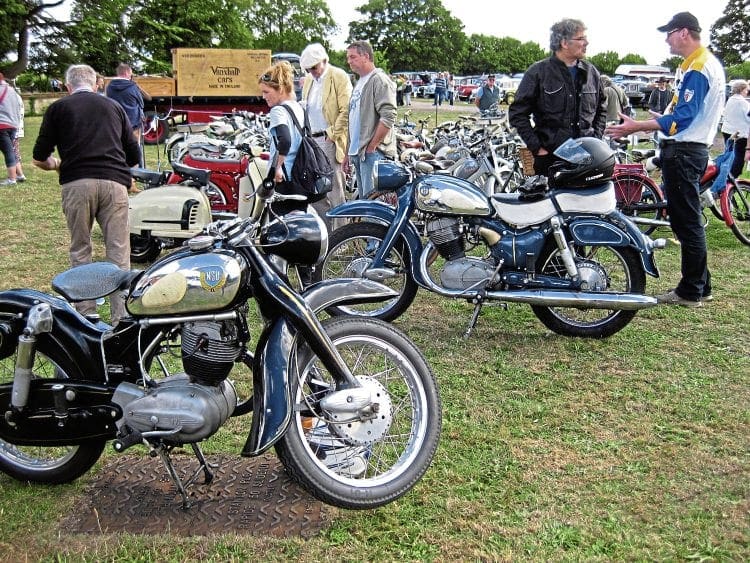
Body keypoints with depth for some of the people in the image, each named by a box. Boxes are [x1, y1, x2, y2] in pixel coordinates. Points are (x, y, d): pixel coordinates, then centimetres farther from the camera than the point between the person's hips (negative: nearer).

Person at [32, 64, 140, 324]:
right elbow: (134, 155, 19)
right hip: (114, 183, 1)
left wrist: (56, 164, 31)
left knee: (80, 251, 9)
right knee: (119, 253, 1)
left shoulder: (58, 108, 15)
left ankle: (86, 315, 7)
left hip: (76, 183, -1)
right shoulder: (114, 107, 21)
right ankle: (121, 319, -3)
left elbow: (39, 158, 11)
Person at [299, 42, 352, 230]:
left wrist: (332, 135, -14)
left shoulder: (339, 77, -7)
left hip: (329, 141, -8)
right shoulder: (308, 80, 17)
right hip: (311, 140, 8)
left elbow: (346, 111, -13)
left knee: (334, 191, -5)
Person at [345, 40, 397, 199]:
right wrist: (348, 152, 23)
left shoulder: (379, 80, -8)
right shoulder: (359, 83, 22)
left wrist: (372, 147, -16)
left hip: (374, 152, -10)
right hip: (357, 152, 10)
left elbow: (388, 117, -19)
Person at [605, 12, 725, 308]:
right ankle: (699, 285, 23)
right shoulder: (706, 62, 17)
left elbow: (683, 118, -23)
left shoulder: (698, 68, -16)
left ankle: (691, 292, 2)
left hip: (683, 152, -11)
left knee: (687, 222, -5)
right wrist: (664, 117, 34)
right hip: (689, 148, 11)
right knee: (686, 221, 15)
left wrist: (636, 126, -25)